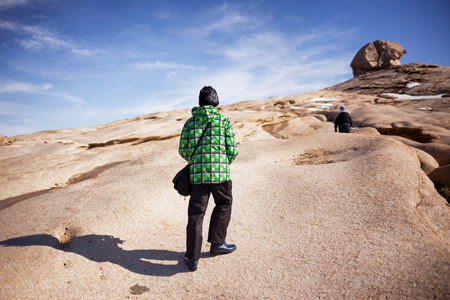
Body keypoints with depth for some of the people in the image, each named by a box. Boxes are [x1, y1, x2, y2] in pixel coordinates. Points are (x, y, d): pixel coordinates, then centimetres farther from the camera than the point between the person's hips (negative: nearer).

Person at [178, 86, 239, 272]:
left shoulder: (190, 122, 8)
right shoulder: (224, 121, 2)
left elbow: (183, 151, 7)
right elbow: (232, 150, -1)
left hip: (197, 174, 2)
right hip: (220, 173, -1)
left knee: (195, 214, 8)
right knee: (223, 204, 23)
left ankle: (192, 258, 10)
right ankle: (217, 243, 26)